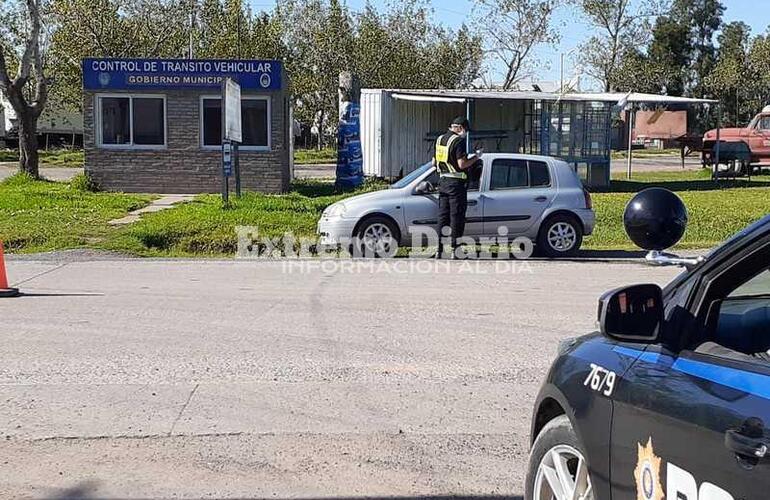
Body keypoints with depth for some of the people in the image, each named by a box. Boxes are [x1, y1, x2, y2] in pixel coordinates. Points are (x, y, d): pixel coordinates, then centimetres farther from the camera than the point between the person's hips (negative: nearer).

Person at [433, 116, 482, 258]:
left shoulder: (440, 139, 11)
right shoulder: (459, 140, -13)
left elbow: (434, 162, 16)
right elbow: (462, 164, -20)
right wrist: (476, 157, -6)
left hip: (443, 181, 7)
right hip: (456, 183, -7)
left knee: (443, 216, 10)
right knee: (456, 217, -1)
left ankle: (440, 250, 10)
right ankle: (455, 250, 0)